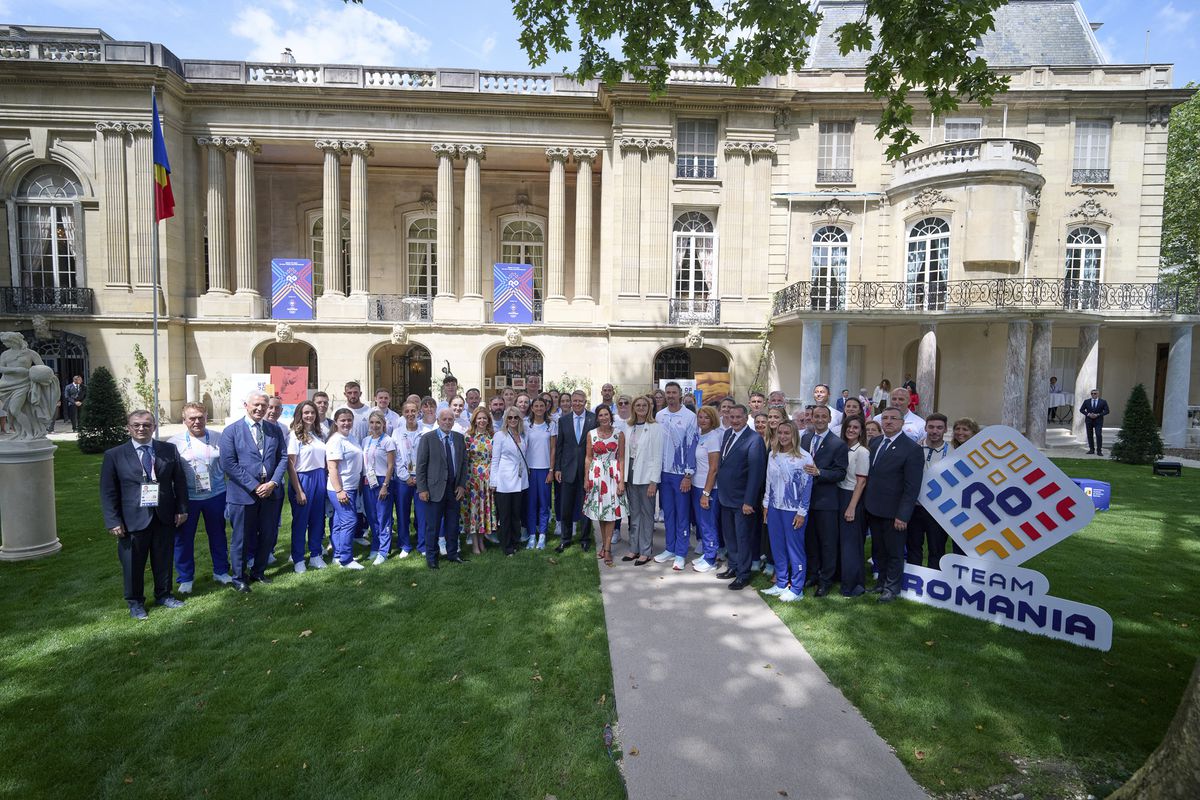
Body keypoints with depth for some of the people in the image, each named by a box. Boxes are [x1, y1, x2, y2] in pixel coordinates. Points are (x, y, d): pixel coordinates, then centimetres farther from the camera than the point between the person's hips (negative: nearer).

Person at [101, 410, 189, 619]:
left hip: (165, 516, 2)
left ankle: (163, 595, 32)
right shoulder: (114, 455, -2)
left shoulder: (169, 450, 3)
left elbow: (180, 481, 7)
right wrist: (113, 521, -8)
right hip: (133, 519, -2)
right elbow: (108, 491, -2)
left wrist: (182, 509, 2)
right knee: (133, 563, 8)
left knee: (163, 559, 14)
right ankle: (135, 602, 27)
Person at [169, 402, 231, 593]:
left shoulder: (218, 439, 0)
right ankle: (185, 579, 26)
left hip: (215, 496, 1)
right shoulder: (174, 442, -5)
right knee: (183, 539, 9)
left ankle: (221, 572, 30)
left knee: (218, 535, 14)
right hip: (186, 498, -1)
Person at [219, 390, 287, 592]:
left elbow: (283, 458, 4)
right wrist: (254, 486, -16)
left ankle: (258, 572, 32)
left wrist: (273, 482, -10)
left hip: (270, 490, 4)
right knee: (241, 538, 8)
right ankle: (239, 577, 25)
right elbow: (228, 464, -11)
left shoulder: (275, 430, 5)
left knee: (266, 536, 13)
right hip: (243, 493, -3)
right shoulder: (231, 431, -6)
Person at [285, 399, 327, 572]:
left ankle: (315, 556, 25)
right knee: (300, 521, 6)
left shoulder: (320, 433, 8)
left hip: (320, 479, 5)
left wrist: (326, 479, 5)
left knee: (318, 519, 12)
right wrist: (298, 490, -14)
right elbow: (290, 465, -11)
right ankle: (298, 559, 19)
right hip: (303, 479, -5)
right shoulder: (294, 435, -8)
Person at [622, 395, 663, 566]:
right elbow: (626, 452, 10)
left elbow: (657, 456, -10)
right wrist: (624, 476, 4)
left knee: (647, 514, 4)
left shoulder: (655, 427, -7)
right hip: (631, 475, 5)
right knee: (634, 514, 12)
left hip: (646, 476, -5)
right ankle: (634, 548, 22)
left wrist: (653, 481, -13)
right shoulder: (629, 427, 9)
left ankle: (645, 552, 13)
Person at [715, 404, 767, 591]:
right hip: (726, 497, 7)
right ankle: (733, 567, 36)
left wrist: (749, 501, -20)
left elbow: (756, 473, -19)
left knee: (743, 537, 6)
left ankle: (743, 575, 20)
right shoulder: (727, 434, 6)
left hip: (742, 499, -7)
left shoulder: (754, 440, -17)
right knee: (729, 535, 19)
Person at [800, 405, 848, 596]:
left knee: (828, 542, 6)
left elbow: (841, 473, -13)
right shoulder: (804, 439, 8)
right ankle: (812, 574, 31)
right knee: (810, 539, 16)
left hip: (826, 500, -5)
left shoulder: (838, 444, -9)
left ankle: (826, 580, 19)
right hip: (807, 498, 5)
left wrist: (819, 472, -25)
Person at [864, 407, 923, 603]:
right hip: (873, 509, 6)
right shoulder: (875, 443, 7)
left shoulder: (912, 449, -14)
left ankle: (892, 588, 27)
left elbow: (912, 487, -16)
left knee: (894, 552, 11)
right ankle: (882, 582, 36)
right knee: (878, 550, 19)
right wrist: (866, 503, 4)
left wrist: (902, 515, -18)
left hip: (893, 513, -6)